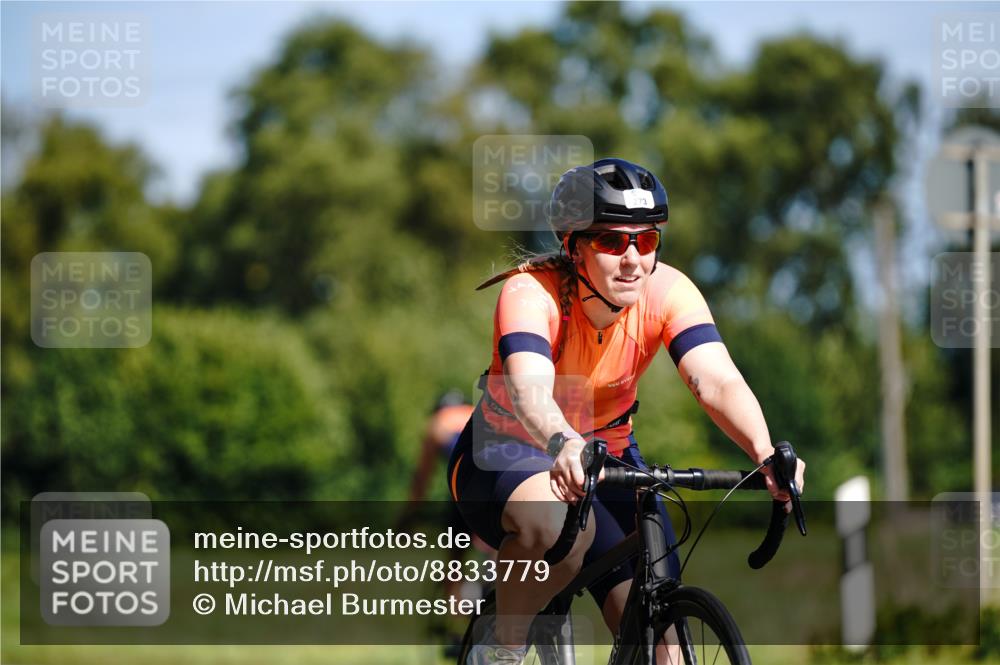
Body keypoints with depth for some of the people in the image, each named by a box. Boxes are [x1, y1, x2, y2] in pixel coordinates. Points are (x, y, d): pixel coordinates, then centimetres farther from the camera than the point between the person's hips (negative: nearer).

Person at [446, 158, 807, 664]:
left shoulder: (667, 292, -19)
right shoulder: (531, 292, -28)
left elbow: (718, 382, -32)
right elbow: (528, 388, -46)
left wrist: (765, 453, -52)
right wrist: (564, 446, -68)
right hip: (506, 455, -4)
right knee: (559, 522, -39)